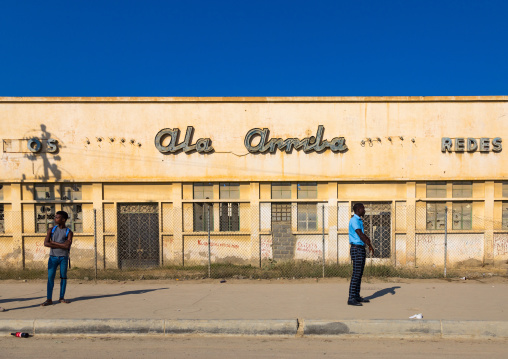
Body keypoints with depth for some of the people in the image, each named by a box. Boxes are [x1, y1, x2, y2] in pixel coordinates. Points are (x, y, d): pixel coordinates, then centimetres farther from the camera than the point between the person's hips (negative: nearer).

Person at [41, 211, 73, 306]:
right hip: (53, 257, 1)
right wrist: (61, 246, -11)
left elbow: (67, 246, -11)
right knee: (50, 277, -6)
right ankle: (49, 299, -3)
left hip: (64, 257, -1)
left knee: (63, 277, 3)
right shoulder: (51, 230, 8)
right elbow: (46, 243, -5)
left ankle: (62, 297, 12)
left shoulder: (68, 232, 2)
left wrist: (53, 242, -9)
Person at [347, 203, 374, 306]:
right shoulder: (354, 220, -13)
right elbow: (360, 235, -19)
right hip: (356, 249, -10)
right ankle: (351, 299, -9)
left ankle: (357, 296, 18)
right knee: (356, 274, -11)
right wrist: (370, 246, -14)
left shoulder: (359, 221, 18)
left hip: (361, 249, 10)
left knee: (359, 274, 12)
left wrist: (367, 238, 5)